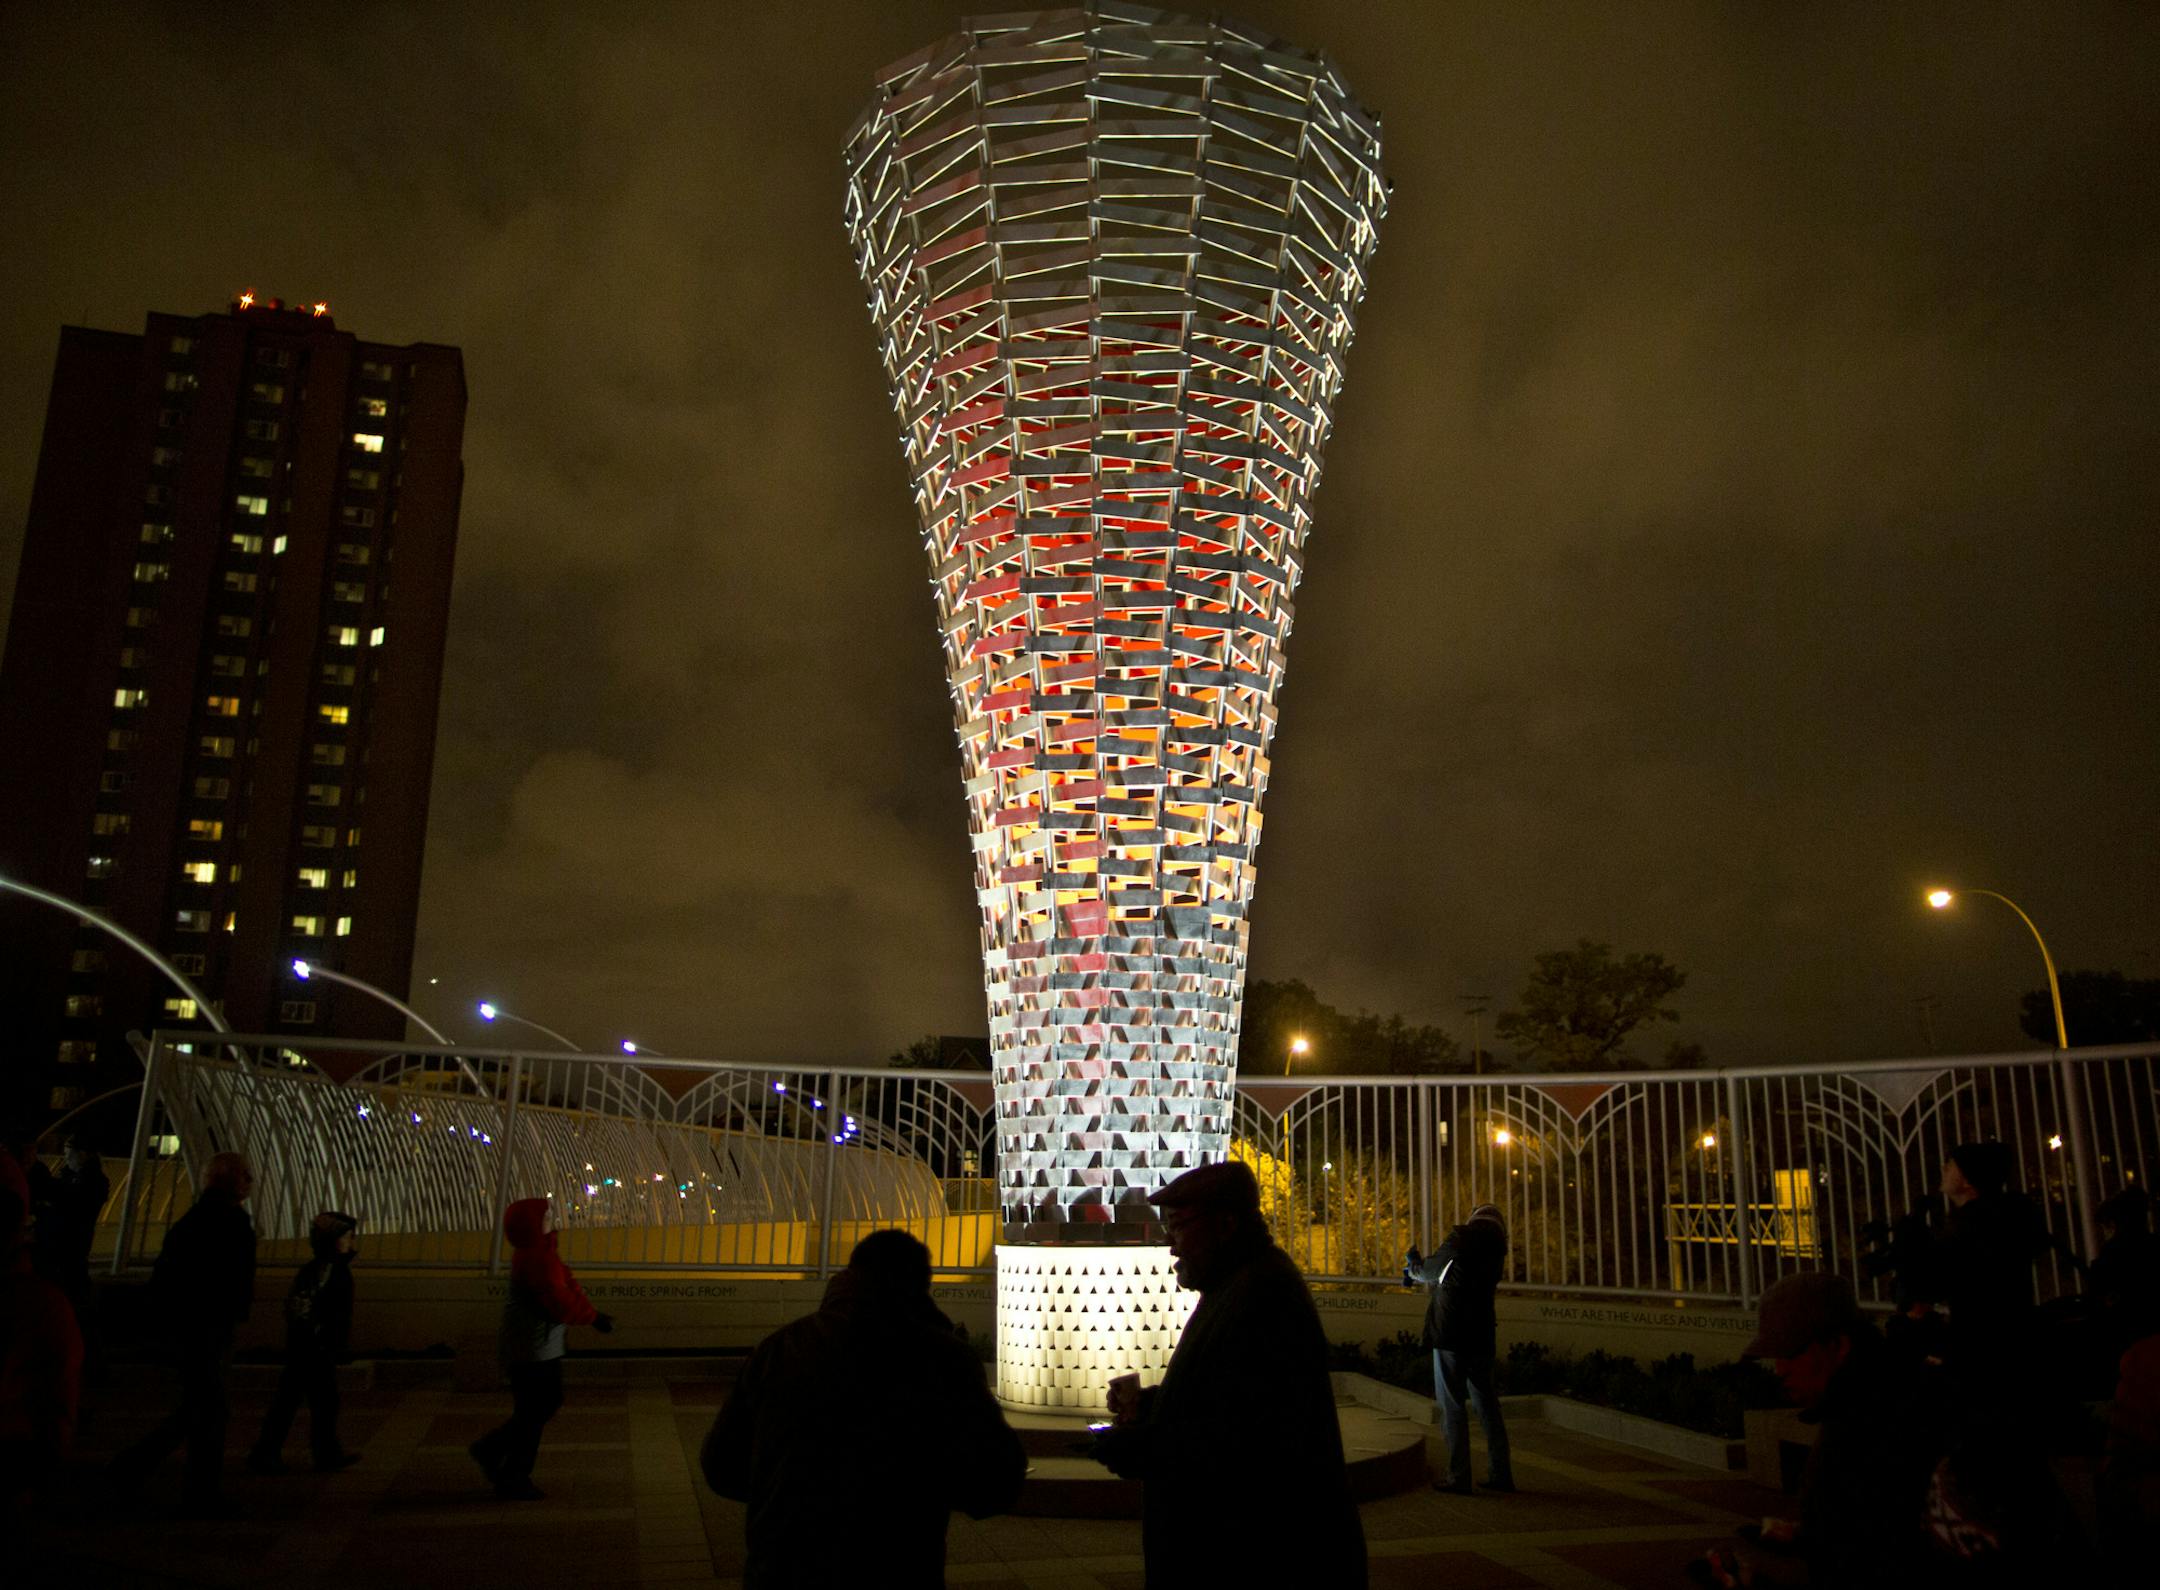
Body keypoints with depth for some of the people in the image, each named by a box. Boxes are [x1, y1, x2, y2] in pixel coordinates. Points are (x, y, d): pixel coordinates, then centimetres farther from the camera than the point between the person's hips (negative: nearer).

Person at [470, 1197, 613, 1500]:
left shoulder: (541, 1255, 10)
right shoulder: (536, 1260, -23)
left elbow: (567, 1286, 9)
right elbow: (560, 1302, -27)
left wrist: (593, 1314, -2)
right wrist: (594, 1318, -15)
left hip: (542, 1349, 10)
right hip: (532, 1351, -10)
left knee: (547, 1403, 19)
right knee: (534, 1413, 2)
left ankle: (491, 1450, 28)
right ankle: (513, 1480, 16)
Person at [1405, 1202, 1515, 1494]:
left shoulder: (1462, 1237, -7)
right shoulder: (1496, 1248, 11)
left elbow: (1430, 1272, 4)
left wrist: (1412, 1269, 25)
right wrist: (1422, 1270, 31)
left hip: (1451, 1334, -6)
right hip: (1482, 1335, 6)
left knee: (1451, 1405, 0)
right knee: (1486, 1404, 14)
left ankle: (1458, 1476, 0)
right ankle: (1500, 1473, 15)